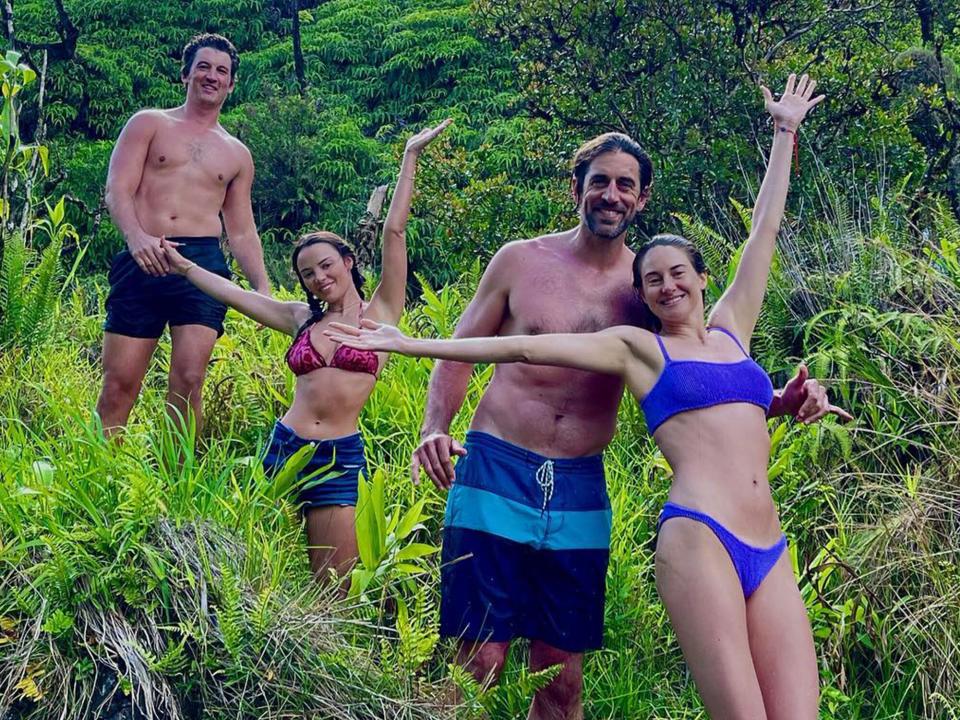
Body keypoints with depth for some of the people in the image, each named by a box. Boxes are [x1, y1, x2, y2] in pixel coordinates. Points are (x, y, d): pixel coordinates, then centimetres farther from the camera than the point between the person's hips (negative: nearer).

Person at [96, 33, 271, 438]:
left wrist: (263, 290, 8)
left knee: (188, 382, -9)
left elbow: (242, 230, 22)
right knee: (119, 383, -5)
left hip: (203, 263, 2)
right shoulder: (148, 124, 13)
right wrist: (137, 237, -21)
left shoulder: (237, 155, 21)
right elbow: (117, 191, 0)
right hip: (144, 261, -1)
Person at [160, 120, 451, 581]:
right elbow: (233, 294, 18)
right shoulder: (302, 320, 13)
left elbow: (395, 230, -3)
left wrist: (410, 156, -3)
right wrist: (183, 265, 23)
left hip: (339, 459, -4)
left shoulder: (379, 313, 3)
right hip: (285, 447, 4)